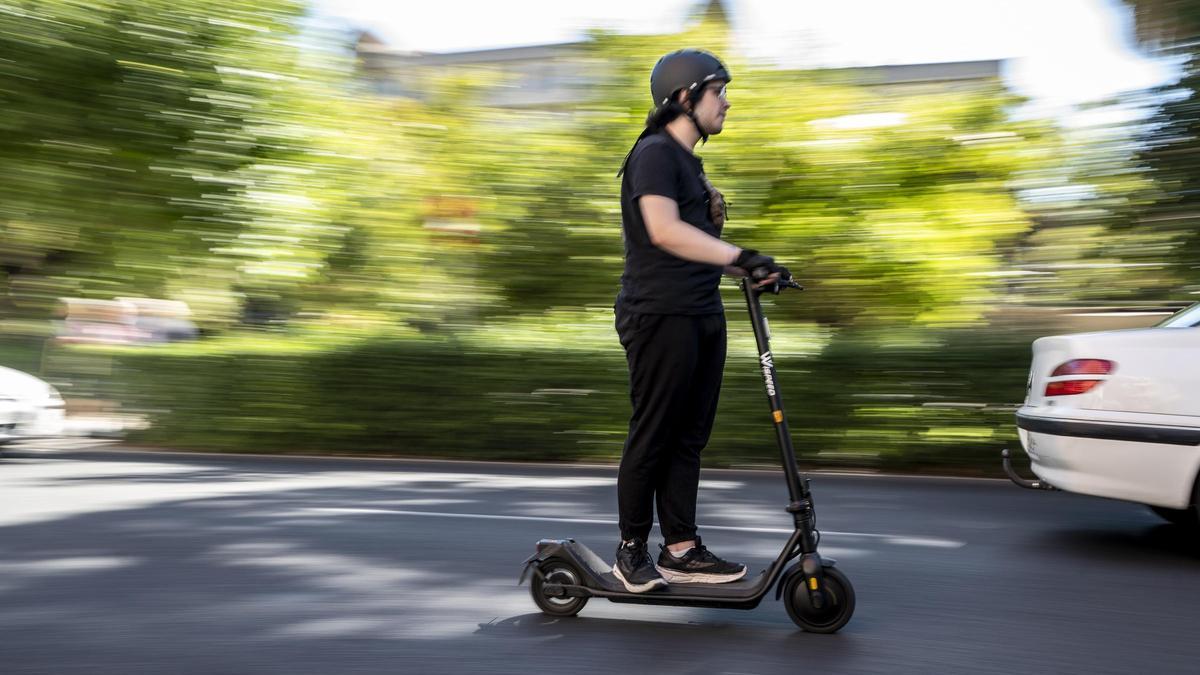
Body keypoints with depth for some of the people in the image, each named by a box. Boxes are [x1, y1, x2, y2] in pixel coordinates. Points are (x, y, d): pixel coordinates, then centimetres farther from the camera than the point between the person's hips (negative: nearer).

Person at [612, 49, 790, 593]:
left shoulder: (689, 162, 22)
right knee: (652, 437, -2)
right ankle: (631, 551, 9)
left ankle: (681, 550, 16)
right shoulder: (655, 153, -10)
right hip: (660, 314, -9)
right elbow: (664, 230, -27)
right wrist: (740, 256, -33)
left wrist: (752, 272, 17)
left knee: (689, 437, 9)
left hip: (702, 314, 9)